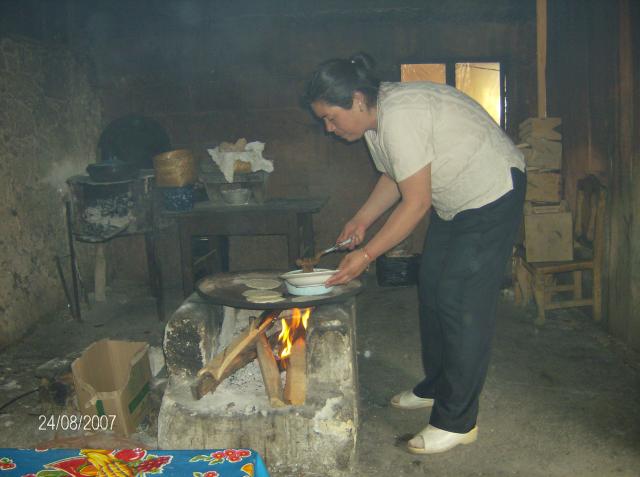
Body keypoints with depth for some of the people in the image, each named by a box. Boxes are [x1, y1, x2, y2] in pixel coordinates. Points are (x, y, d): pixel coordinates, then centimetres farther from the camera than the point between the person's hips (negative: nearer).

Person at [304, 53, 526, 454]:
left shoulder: (399, 118, -29)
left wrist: (366, 255, -24)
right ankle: (436, 387, 28)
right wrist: (361, 220, 1)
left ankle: (457, 421, 0)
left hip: (492, 193, -10)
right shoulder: (376, 115, 1)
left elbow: (416, 203, -28)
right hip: (454, 202, 10)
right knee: (432, 290, 12)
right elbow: (394, 178, 13)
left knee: (462, 303, -10)